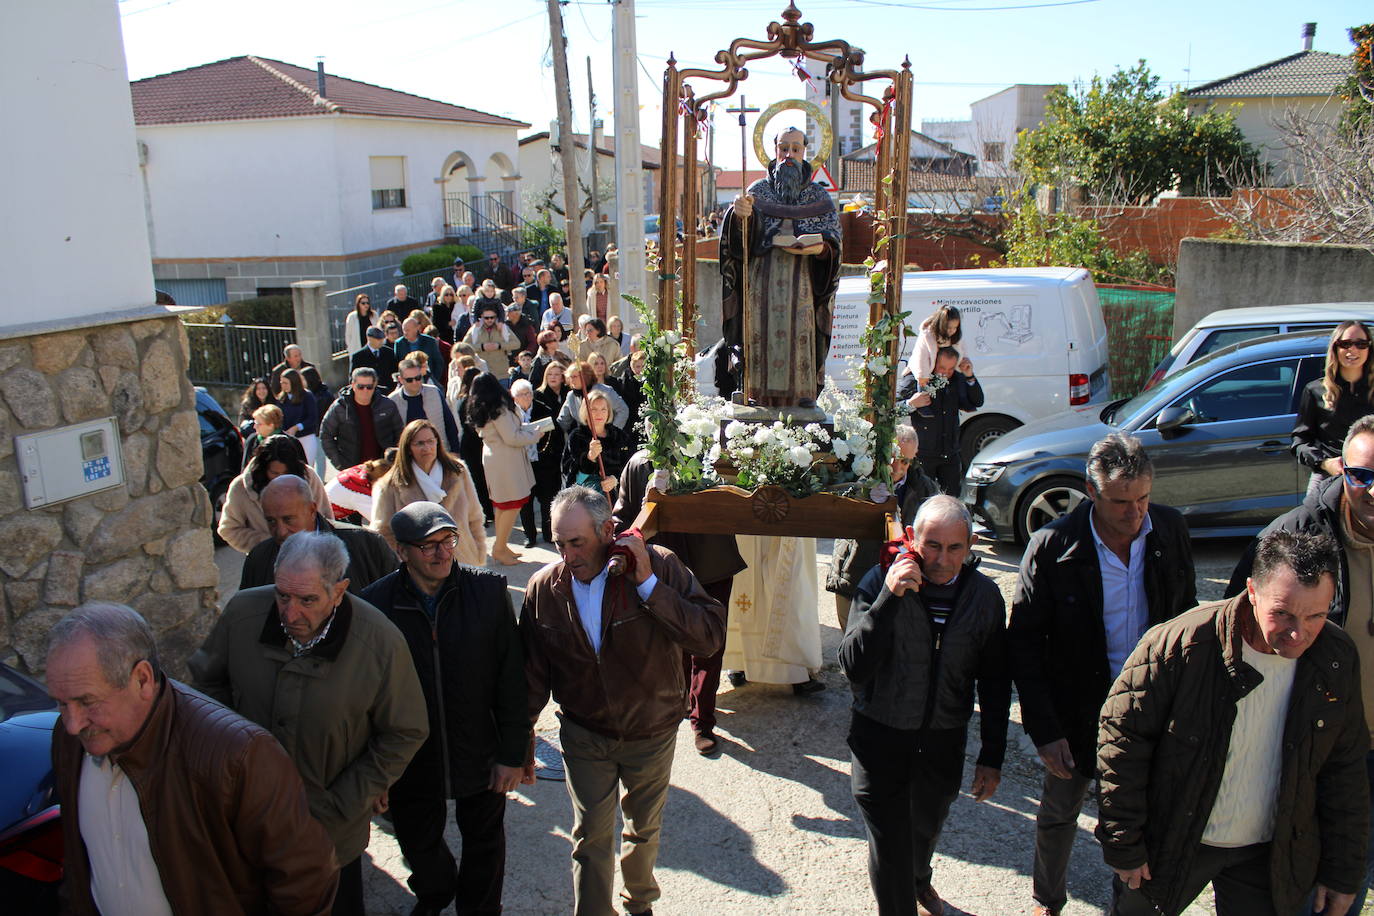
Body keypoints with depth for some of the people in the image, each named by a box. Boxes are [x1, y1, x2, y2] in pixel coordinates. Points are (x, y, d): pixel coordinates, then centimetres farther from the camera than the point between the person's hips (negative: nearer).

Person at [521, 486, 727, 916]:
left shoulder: (660, 566, -20)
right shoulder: (544, 587, -12)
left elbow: (709, 637, -29)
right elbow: (533, 673, -2)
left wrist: (647, 584, -33)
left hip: (651, 733, 0)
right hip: (584, 736, 0)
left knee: (644, 829, 22)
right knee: (591, 838, 8)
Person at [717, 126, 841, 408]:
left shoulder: (819, 197, 13)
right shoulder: (758, 190, 11)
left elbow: (833, 239, 5)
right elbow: (745, 234, -6)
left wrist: (819, 249, -18)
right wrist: (740, 215, -29)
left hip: (802, 281, 0)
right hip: (763, 278, 0)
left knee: (800, 334, -5)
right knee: (762, 333, -6)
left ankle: (803, 393, 0)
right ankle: (757, 393, -2)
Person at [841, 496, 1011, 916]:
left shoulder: (985, 596, -8)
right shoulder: (881, 581, -17)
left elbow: (995, 684, 2)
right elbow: (854, 667, -25)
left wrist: (992, 757, 3)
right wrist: (889, 598, -33)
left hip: (944, 742, 4)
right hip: (880, 739, -3)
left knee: (926, 829, 27)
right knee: (889, 851, 1)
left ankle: (919, 881, 59)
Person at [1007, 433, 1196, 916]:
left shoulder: (1170, 528, -8)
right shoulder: (1052, 546, -20)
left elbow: (1185, 611, 6)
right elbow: (1023, 643, -14)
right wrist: (1045, 731, -15)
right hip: (1078, 712, -2)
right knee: (1058, 817, 17)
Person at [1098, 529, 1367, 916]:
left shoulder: (1337, 659, -10)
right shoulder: (1181, 644, -25)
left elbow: (1345, 769, 3)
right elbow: (1122, 740, -18)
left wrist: (1343, 871, 6)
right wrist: (1123, 846, -14)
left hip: (1270, 855, 3)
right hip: (1172, 847, -3)